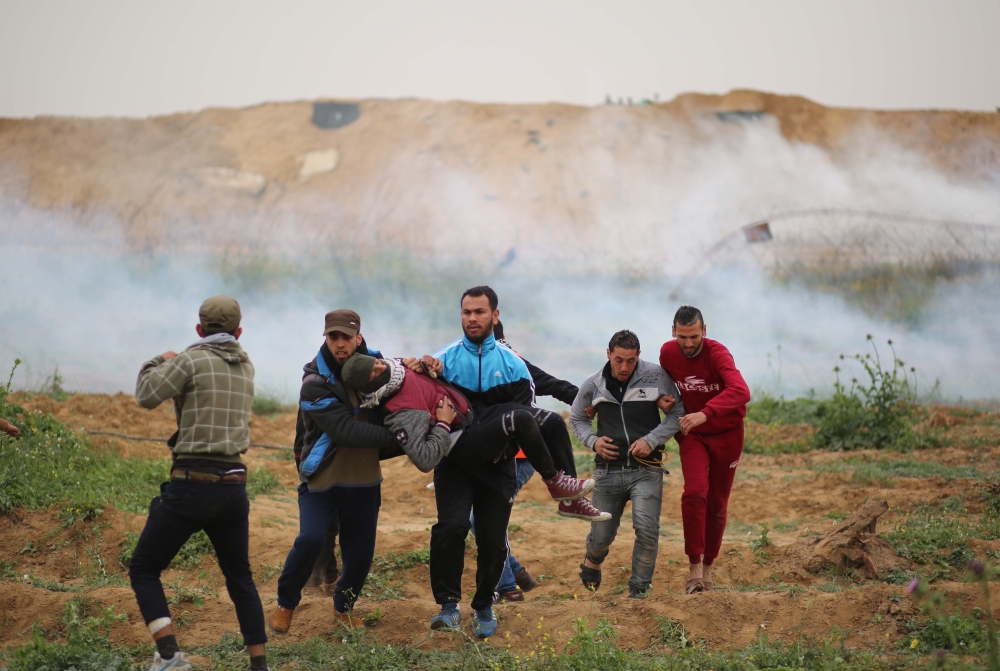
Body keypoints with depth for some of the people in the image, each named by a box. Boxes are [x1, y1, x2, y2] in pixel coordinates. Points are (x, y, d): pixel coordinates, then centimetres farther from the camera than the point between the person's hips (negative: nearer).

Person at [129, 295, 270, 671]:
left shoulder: (192, 360, -8)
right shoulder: (246, 368, 12)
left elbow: (147, 396, -7)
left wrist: (159, 363, 10)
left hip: (191, 484, -6)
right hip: (233, 485, 6)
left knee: (143, 569, 5)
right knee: (240, 578, 18)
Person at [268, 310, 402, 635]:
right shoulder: (315, 383, -17)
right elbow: (346, 431, -26)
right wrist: (398, 439, -27)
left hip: (362, 480, 5)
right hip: (321, 478, -5)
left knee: (360, 553, 6)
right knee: (310, 539, -22)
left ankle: (344, 607, 34)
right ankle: (285, 604, 2)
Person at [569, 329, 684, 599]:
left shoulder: (656, 376, -7)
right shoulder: (593, 385, 0)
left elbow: (678, 413, 0)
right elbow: (577, 419, 16)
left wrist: (652, 440, -12)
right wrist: (592, 441, -3)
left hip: (646, 470, -2)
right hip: (608, 470, 2)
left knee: (647, 530, -19)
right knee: (602, 535, 11)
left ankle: (638, 590, 0)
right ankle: (592, 563, 48)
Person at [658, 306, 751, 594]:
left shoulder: (717, 353, -25)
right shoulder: (668, 353, -10)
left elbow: (740, 391, -42)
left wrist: (705, 413, -55)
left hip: (726, 433, -1)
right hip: (692, 434, 2)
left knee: (717, 503, 7)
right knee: (694, 492, -21)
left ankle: (708, 567, 25)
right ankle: (695, 568, -17)